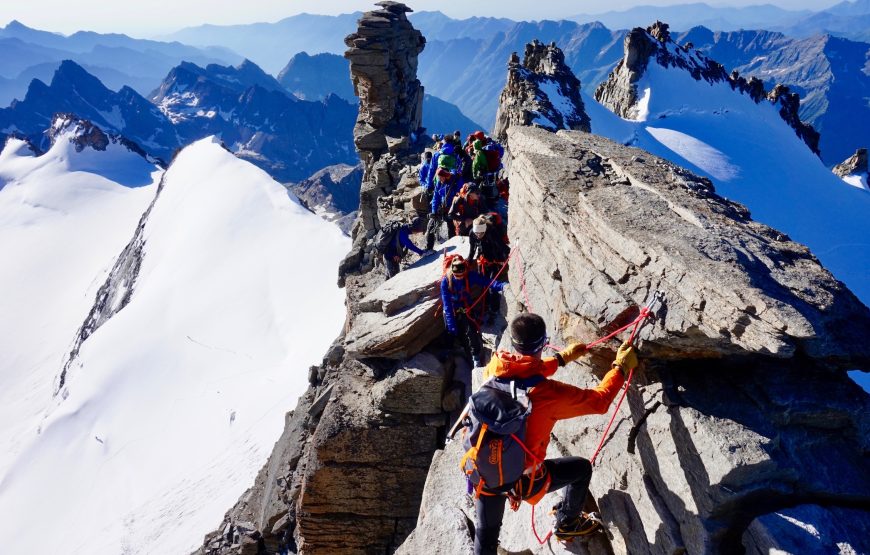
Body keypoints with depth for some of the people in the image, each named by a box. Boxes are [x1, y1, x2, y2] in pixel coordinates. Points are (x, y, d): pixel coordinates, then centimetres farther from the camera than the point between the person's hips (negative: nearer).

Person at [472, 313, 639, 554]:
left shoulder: (494, 368, -14)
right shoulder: (550, 393, -28)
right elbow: (599, 401, -12)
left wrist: (562, 357, 20)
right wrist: (621, 367, 3)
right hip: (520, 479, -4)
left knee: (486, 535, 25)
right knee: (582, 468, 22)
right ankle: (566, 524, 46)